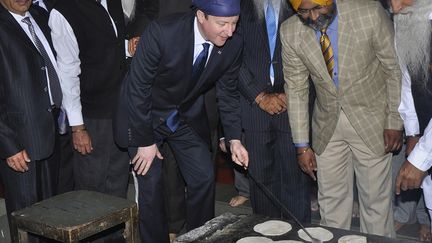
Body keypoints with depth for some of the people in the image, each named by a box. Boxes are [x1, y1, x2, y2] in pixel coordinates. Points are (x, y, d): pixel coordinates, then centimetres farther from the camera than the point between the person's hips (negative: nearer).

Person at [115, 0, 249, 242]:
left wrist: (234, 139, -6)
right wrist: (146, 141, -18)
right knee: (152, 183, -3)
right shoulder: (161, 33, -31)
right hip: (145, 114, -4)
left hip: (188, 116, 4)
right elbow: (138, 88, -22)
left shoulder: (233, 44, -16)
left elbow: (228, 92, -1)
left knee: (204, 177, 2)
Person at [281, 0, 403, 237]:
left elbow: (395, 69, -8)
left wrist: (394, 121, -8)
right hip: (327, 125, 2)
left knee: (375, 199, 8)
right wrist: (302, 145, -3)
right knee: (331, 201, 12)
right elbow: (296, 89, -4)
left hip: (371, 120, -2)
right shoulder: (289, 32, -11)